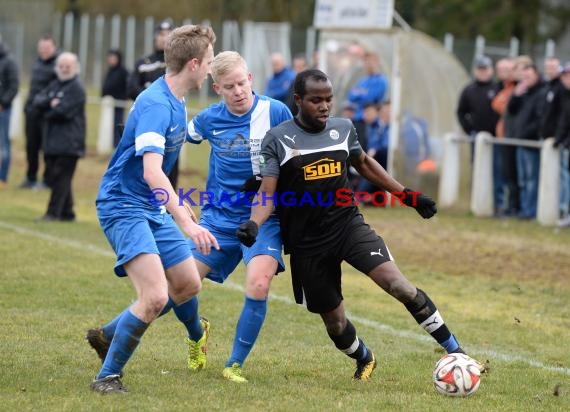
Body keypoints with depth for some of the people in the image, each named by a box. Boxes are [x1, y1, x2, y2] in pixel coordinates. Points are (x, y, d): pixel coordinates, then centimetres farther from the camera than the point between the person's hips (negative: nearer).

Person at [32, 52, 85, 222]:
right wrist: (50, 103, -12)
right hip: (52, 141, 8)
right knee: (52, 177, 10)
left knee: (61, 177, -9)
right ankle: (67, 213, 19)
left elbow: (63, 111, -17)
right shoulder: (54, 85, 17)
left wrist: (46, 113, 0)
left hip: (69, 142, -8)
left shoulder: (76, 88, -7)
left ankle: (53, 213, -9)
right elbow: (37, 101, 7)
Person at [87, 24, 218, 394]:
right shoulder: (155, 105, -24)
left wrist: (177, 203, 32)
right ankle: (108, 376, -8)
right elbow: (151, 172, -35)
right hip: (123, 207, -10)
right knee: (155, 296, -22)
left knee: (189, 284, 14)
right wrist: (186, 223, -42)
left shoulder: (176, 102, 8)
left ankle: (109, 335, 27)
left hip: (153, 208, 10)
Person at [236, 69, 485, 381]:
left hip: (348, 224, 1)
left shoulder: (343, 129, 3)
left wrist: (407, 195, 21)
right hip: (307, 243, -1)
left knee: (398, 283, -21)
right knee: (334, 320, 8)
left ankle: (453, 351, -14)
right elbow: (267, 191, -11)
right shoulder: (277, 140, -7)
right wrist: (253, 223, -31)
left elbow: (364, 163, 22)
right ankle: (364, 360, 41)